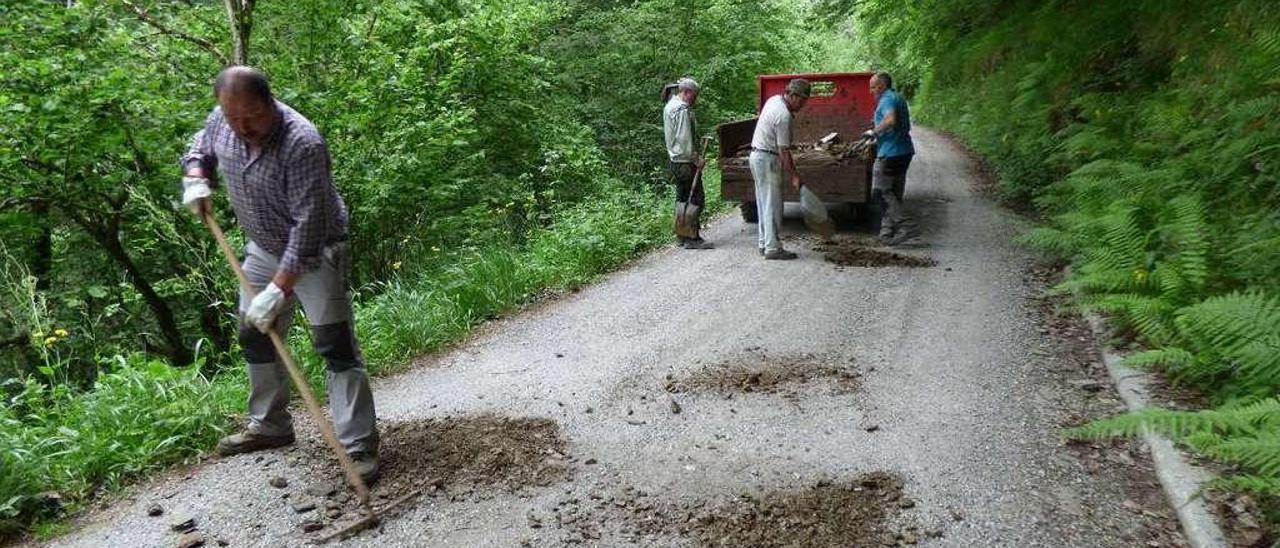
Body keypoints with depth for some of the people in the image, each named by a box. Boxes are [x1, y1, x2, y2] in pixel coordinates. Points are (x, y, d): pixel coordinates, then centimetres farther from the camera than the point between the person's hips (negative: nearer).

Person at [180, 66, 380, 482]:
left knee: (336, 345, -13)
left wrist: (279, 289, -34)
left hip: (313, 252, -8)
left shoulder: (302, 144, -32)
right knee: (255, 337, 16)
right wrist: (195, 178, -5)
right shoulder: (221, 120, -8)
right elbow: (202, 144, 17)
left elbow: (308, 225, -33)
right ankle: (270, 426, 33)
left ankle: (359, 446, -11)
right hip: (263, 248, 8)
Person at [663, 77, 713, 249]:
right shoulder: (682, 109, -17)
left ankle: (681, 236, 20)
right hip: (686, 162, -10)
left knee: (682, 197, 15)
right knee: (696, 198, -7)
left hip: (675, 160, 10)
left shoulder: (669, 106, 14)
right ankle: (691, 238, -8)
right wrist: (696, 159, -16)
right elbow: (684, 139, -21)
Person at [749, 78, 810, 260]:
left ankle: (763, 243, 19)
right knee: (773, 206, -6)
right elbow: (784, 150, -20)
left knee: (764, 204, 13)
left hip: (757, 155, 10)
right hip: (767, 160, -10)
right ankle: (772, 248, -4)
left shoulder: (774, 100, 7)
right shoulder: (784, 116, -22)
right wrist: (794, 174, -13)